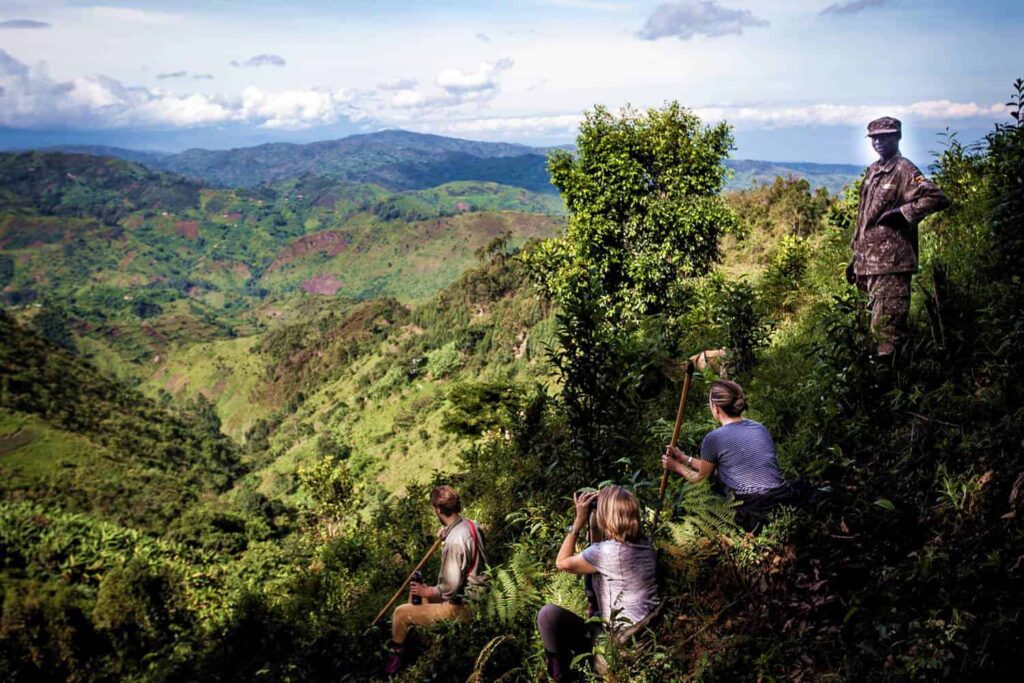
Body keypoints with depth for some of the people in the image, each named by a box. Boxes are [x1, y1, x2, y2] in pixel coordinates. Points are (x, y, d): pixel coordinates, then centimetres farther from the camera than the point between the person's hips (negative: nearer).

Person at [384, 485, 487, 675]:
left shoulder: (454, 542, -30)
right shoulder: (471, 525, -3)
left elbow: (450, 588, -28)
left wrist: (427, 591, -11)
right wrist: (447, 534, 4)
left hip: (461, 606, -9)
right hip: (477, 595, 9)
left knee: (401, 613, 2)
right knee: (418, 591, 26)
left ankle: (396, 657, 24)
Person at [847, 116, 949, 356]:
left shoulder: (904, 170, -8)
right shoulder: (873, 171, 17)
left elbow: (937, 198, -19)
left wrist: (901, 213, -18)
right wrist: (856, 257, 22)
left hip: (891, 263, -9)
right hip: (869, 263, 9)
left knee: (886, 328, -11)